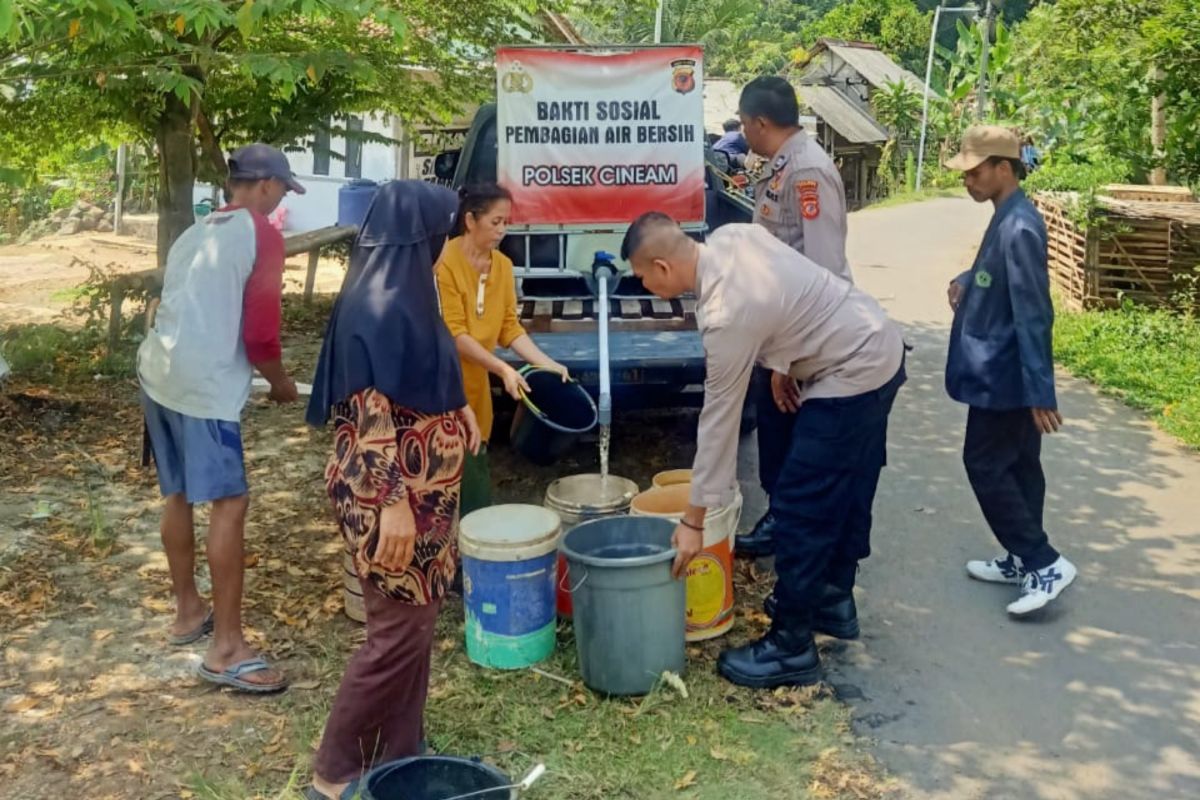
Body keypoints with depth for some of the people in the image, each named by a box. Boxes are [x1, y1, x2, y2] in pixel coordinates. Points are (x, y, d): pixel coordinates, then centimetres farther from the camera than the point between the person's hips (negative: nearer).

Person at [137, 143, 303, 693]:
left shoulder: (198, 232, 20)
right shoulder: (261, 235, -5)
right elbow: (260, 333, -9)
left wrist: (258, 375, 30)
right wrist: (280, 383, 8)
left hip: (156, 372, 9)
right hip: (203, 384, -9)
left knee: (179, 495, 19)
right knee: (230, 503, -6)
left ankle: (188, 612, 33)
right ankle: (226, 650, -4)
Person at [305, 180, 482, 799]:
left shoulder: (400, 291, 8)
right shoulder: (379, 306, -22)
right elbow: (370, 415, -24)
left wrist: (458, 408, 25)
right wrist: (394, 505, -24)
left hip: (418, 489, 10)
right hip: (391, 494, -10)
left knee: (415, 622, 16)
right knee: (398, 631, -1)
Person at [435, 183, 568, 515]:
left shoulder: (503, 265, 5)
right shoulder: (445, 262, -17)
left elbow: (509, 326, 5)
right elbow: (454, 333, -20)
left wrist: (546, 363, -7)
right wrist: (503, 369, -27)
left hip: (475, 382, 7)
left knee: (474, 470, 12)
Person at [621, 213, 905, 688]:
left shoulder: (725, 314, -28)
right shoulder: (731, 236, -5)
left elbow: (719, 420, -23)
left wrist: (694, 521, -16)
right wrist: (783, 363, 13)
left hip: (851, 375, -10)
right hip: (879, 347, 10)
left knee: (800, 507, -4)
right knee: (846, 489, 23)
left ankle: (792, 648, 7)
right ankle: (833, 597, 40)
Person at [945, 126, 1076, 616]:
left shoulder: (1019, 228, -22)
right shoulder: (1005, 219, 8)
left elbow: (1033, 315, -25)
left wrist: (1040, 391, -25)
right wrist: (964, 282, 6)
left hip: (1004, 376, -10)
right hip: (1003, 372, 10)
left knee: (986, 466, -3)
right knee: (1017, 465, 15)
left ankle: (1045, 564, 2)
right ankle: (1023, 560, 26)